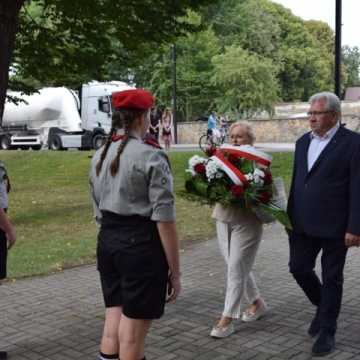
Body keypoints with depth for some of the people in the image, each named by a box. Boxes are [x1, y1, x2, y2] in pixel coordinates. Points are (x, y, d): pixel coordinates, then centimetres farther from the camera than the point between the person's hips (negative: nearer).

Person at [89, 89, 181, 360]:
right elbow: (164, 219, -15)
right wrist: (174, 271, -9)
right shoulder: (151, 156, -13)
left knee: (113, 323, 16)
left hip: (106, 241, 7)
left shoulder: (99, 156, 10)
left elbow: (98, 210, 14)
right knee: (132, 335, 4)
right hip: (141, 245, -7)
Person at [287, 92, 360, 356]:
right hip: (303, 224, 6)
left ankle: (327, 331, 21)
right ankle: (322, 307, 36)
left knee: (332, 278, 6)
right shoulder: (303, 142, 10)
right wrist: (290, 216, 14)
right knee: (299, 268, 9)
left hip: (334, 226, -6)